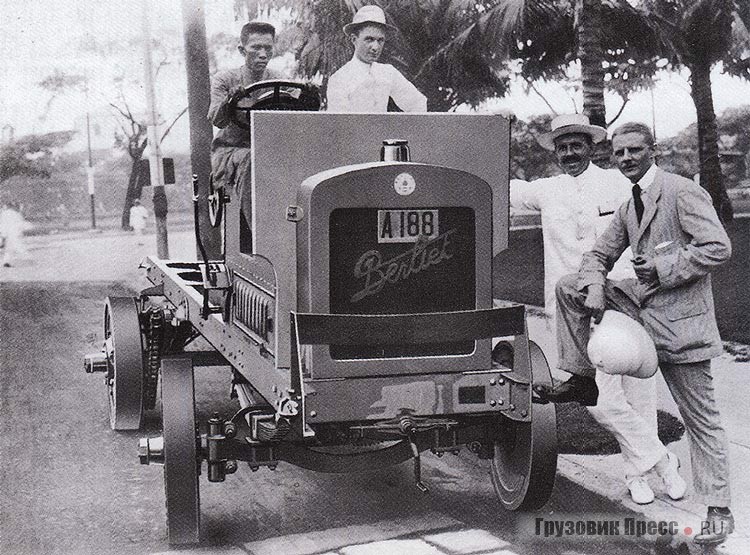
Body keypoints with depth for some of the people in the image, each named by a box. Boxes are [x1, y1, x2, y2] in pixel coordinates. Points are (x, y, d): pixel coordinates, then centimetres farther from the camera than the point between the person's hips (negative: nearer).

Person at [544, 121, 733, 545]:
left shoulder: (683, 193, -12)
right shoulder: (629, 207, 14)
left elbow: (719, 248, -20)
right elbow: (598, 255, 18)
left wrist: (663, 268, -18)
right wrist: (594, 291, -3)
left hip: (680, 316, -8)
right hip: (642, 302, 8)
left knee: (701, 418, -1)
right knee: (568, 288, 2)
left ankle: (719, 512, 8)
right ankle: (582, 379, 8)